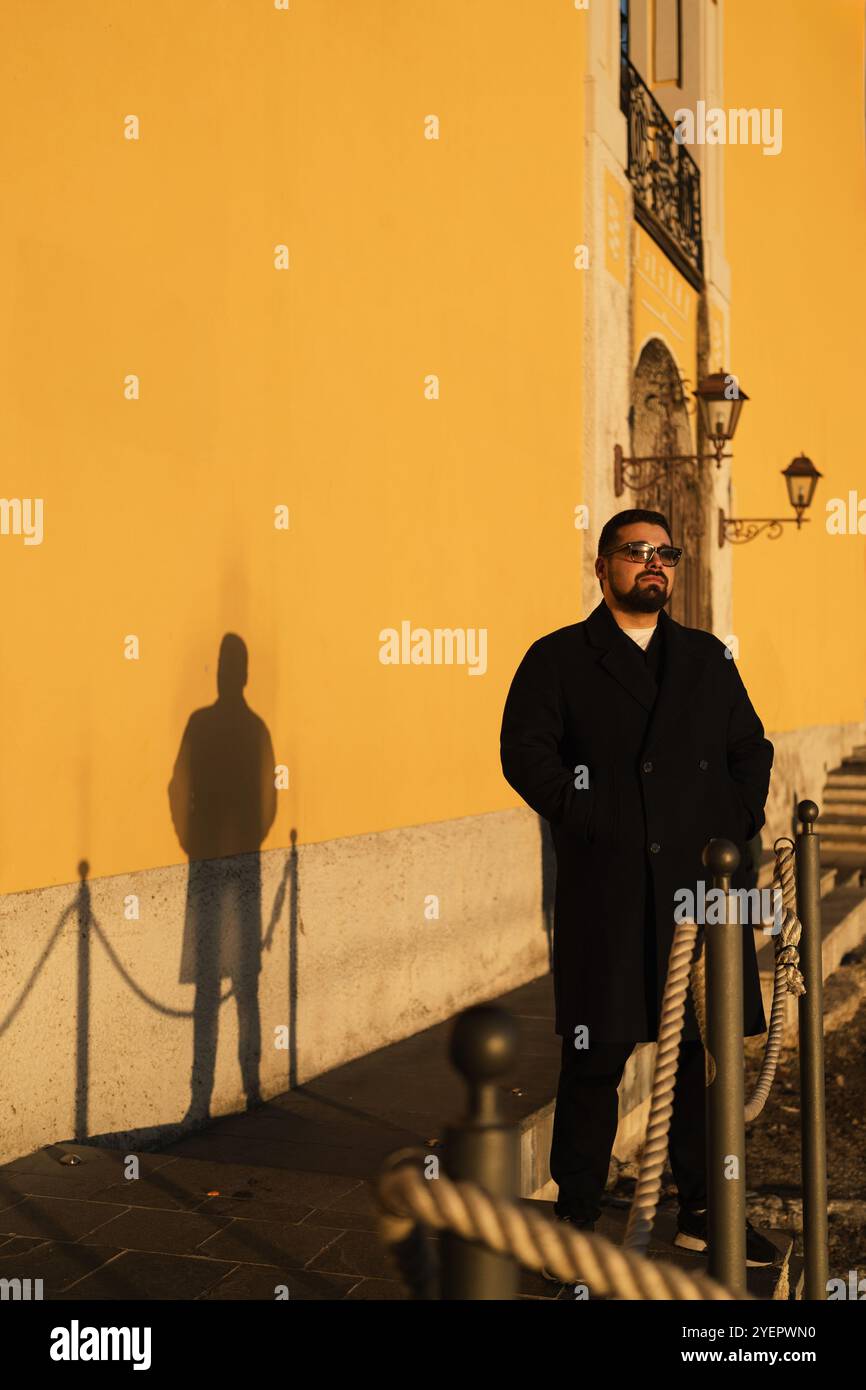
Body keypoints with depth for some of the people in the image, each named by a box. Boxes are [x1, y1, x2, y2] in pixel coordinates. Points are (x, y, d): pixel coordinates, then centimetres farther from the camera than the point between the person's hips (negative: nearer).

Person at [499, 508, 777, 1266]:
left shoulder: (707, 657, 16)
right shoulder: (558, 658, 3)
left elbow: (750, 747, 14)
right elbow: (524, 751, -6)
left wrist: (740, 827, 0)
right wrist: (590, 823, -14)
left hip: (702, 886, 4)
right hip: (606, 891, -4)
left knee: (706, 1053, 11)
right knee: (596, 1056, 4)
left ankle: (705, 1211, 27)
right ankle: (578, 1212, 20)